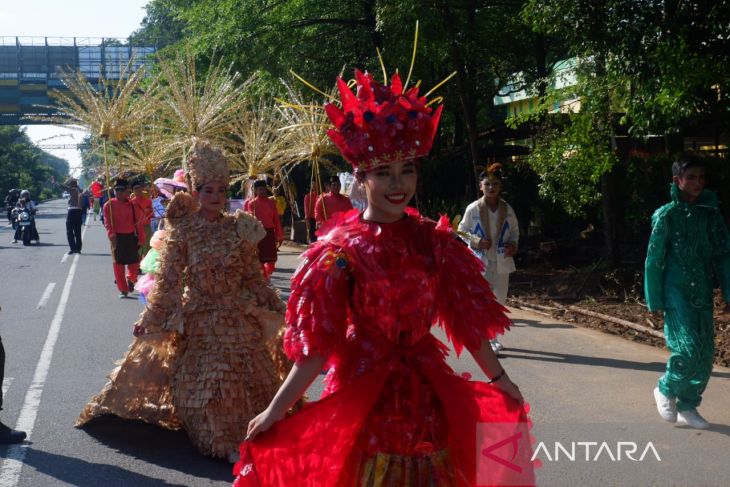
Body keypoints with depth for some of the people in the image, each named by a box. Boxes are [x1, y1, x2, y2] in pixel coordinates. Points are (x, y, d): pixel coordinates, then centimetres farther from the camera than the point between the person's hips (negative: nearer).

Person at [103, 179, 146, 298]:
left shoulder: (132, 205, -1)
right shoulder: (109, 205, -3)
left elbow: (139, 222, 2)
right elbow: (107, 222, -8)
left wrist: (141, 238, 0)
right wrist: (111, 235, -22)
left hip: (131, 237, 1)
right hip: (117, 238, -1)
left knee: (134, 262, 6)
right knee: (119, 264, 2)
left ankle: (130, 279, 36)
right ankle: (123, 289, 10)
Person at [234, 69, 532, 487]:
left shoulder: (434, 241, -1)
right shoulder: (341, 248, -12)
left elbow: (467, 317, 6)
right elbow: (318, 342, -12)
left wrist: (501, 380, 13)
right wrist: (276, 411, -15)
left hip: (426, 392, 4)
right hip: (362, 390, -3)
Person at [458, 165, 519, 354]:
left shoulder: (507, 209, 1)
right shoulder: (473, 209, -7)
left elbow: (514, 231, 12)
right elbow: (462, 231, 2)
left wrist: (513, 245, -8)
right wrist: (476, 242, -15)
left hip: (502, 262, 4)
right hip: (480, 261, -4)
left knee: (499, 300, 12)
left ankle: (491, 337, 28)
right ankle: (489, 340, -3)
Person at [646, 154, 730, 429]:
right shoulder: (666, 216, -7)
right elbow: (654, 260, -4)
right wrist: (654, 301, -5)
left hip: (703, 293, 5)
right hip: (676, 292, -5)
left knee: (706, 354, 4)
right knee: (687, 349, -14)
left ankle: (687, 407, 19)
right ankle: (666, 390, 13)